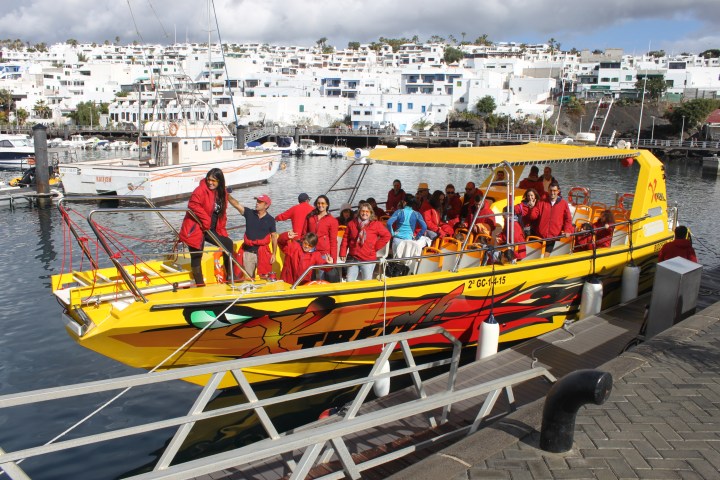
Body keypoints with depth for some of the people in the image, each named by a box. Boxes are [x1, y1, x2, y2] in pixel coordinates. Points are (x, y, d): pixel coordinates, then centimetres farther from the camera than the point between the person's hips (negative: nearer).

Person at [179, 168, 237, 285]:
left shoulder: (223, 193, 10)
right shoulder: (200, 190, -13)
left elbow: (222, 214, 15)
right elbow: (193, 206, -26)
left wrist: (222, 231, 9)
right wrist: (206, 221, -25)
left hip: (210, 230, 7)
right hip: (195, 229, -7)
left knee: (228, 244, 5)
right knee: (196, 257, -2)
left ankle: (230, 276, 14)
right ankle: (199, 284, 11)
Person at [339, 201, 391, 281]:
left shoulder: (376, 224, -2)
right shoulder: (352, 224, 5)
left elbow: (387, 235, 1)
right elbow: (345, 239, 8)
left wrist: (376, 247, -3)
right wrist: (343, 253, 2)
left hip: (368, 259, -3)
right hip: (353, 258, 3)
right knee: (349, 281, 7)